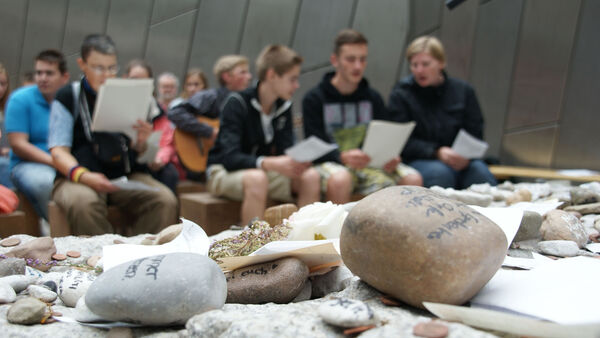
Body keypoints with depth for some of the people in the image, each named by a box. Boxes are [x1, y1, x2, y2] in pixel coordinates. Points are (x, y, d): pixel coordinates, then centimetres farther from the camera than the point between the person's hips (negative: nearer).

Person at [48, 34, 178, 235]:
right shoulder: (68, 97, 5)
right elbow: (58, 151, -3)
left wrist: (141, 141, -9)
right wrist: (82, 176, -23)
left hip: (125, 175, 3)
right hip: (78, 176, -3)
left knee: (165, 200, -24)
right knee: (83, 203, -37)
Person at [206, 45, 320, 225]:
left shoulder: (284, 107, 3)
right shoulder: (237, 103, -18)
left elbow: (285, 151, -1)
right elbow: (230, 158, -27)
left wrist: (297, 163, -26)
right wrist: (270, 163, -42)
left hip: (264, 170, 6)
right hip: (224, 172, -6)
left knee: (310, 176, -18)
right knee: (256, 178, -39)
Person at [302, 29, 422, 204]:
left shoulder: (373, 98, 15)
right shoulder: (314, 99, 1)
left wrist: (390, 158, -15)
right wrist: (343, 157, -29)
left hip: (370, 164, 4)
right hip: (331, 164, -4)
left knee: (413, 179, -23)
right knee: (340, 179, -39)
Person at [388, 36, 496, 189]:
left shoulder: (463, 90, 11)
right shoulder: (401, 94, 2)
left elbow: (475, 134, 8)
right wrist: (437, 152, -19)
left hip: (461, 160, 3)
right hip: (419, 161, -2)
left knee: (479, 171, -30)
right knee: (439, 172, -36)